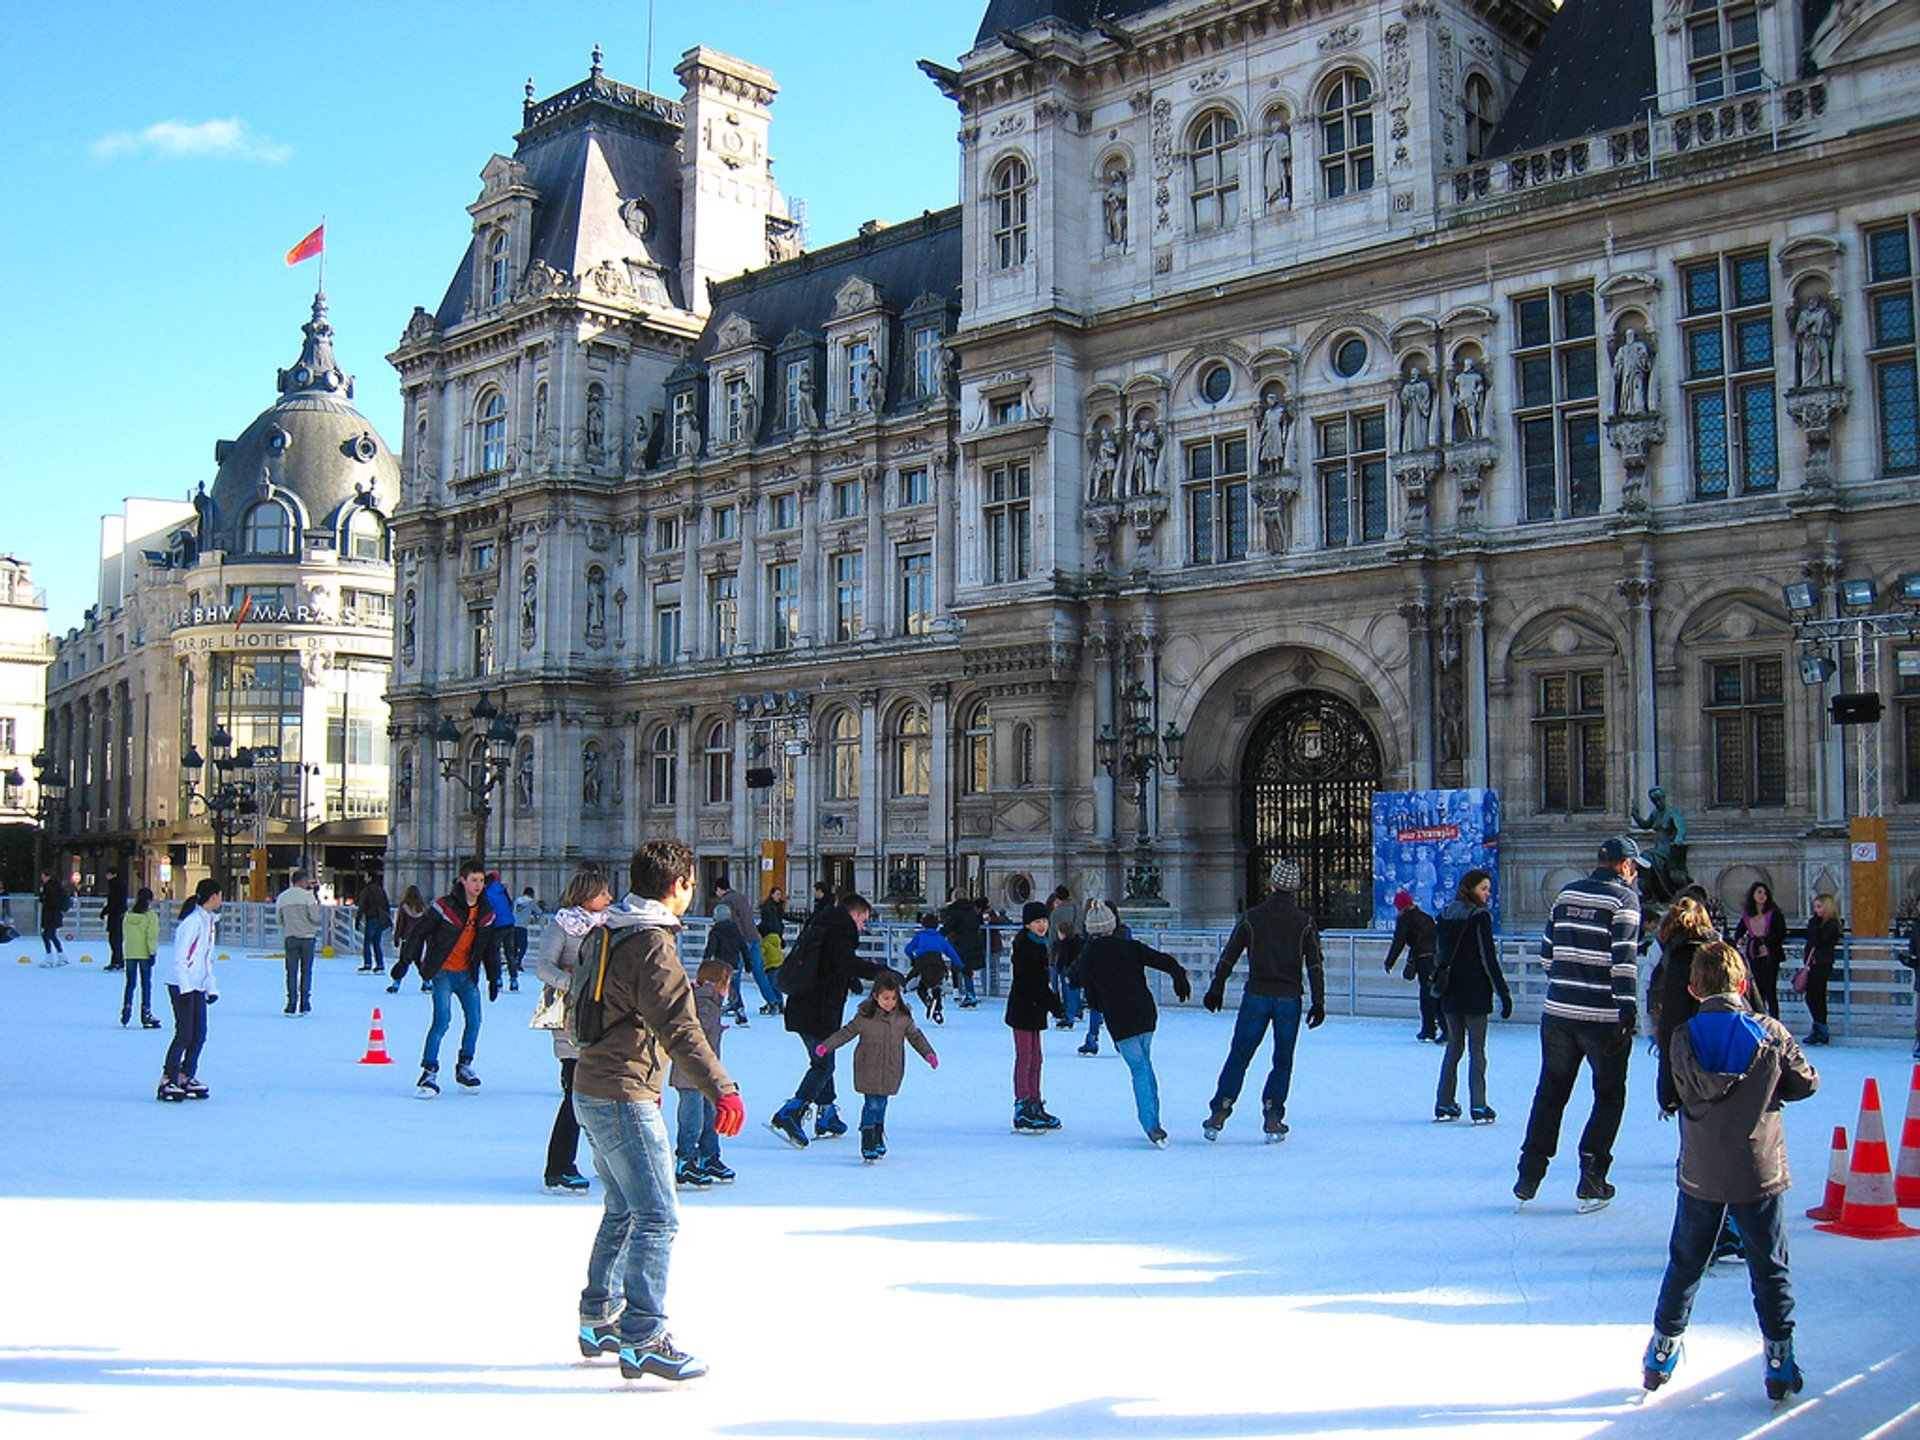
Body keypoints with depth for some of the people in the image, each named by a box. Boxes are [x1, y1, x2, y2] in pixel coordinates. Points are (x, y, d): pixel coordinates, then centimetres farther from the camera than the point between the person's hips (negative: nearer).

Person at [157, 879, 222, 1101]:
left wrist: (212, 987, 16)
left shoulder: (209, 921, 14)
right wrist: (185, 989, -20)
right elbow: (178, 959, -18)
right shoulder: (192, 922, -16)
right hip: (180, 983, -9)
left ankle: (187, 1077, 18)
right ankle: (167, 1081, -2)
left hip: (197, 985, 9)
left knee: (199, 1034, 9)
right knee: (184, 1034, -9)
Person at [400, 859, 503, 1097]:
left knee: (474, 1021, 2)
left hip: (467, 974, 5)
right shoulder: (444, 906, -10)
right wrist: (409, 960, -12)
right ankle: (429, 1071, -9)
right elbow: (419, 932, -6)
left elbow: (491, 948, 16)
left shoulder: (487, 912, 6)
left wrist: (494, 979, 15)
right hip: (443, 972, -5)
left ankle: (464, 1066, 22)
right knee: (442, 1020, -16)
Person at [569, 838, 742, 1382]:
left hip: (592, 1091, 10)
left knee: (623, 1210, 20)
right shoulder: (652, 944, -18)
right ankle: (642, 1340, -7)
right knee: (658, 1218, -8)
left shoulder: (613, 934, 13)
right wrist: (722, 1089, -30)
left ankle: (598, 1321, 29)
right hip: (623, 1098, -10)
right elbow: (678, 1027, -27)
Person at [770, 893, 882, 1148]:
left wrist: (849, 981, 34)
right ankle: (788, 1115, -15)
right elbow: (849, 964, -31)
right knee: (823, 1065, -5)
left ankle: (827, 1117, 27)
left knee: (822, 1062, 20)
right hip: (819, 1014, -10)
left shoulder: (819, 928, 18)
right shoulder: (839, 935, -13)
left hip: (800, 1009, 10)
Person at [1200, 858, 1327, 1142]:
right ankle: (1272, 1118, 4)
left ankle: (1219, 1113, 1)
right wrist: (1318, 1002, 1)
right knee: (1283, 1060, 10)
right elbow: (1315, 964, -2)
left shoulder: (1252, 917, 1)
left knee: (1239, 1056, 7)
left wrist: (1216, 990, 11)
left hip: (1256, 996, 0)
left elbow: (1229, 956, 3)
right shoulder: (1305, 921, 1)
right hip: (1289, 999, 0)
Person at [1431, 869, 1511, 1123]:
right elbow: (1489, 958, -13)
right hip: (1475, 993, -6)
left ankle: (1444, 1105, 14)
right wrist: (1504, 994, -10)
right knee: (1477, 1050, 0)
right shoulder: (1480, 916, -10)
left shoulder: (1444, 916, 8)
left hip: (1449, 995, 6)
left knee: (1453, 1047, 14)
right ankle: (1478, 1108, -2)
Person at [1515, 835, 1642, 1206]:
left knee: (1550, 1092, 14)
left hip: (1557, 1014, 5)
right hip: (1603, 1019, -5)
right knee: (1610, 1095, 10)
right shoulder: (1624, 898, -6)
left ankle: (1529, 1176, 14)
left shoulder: (1565, 895, 11)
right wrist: (1627, 1010, -15)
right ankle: (1591, 1178, 7)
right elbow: (1624, 959, -15)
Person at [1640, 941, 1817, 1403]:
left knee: (1685, 1263, 14)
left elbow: (1687, 1091, -5)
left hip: (1700, 1174, 1)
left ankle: (1662, 1351, 21)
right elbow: (1807, 1083, 1)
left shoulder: (1684, 1037, -6)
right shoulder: (1770, 1033, -8)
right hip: (1760, 1173, -1)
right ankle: (1779, 1358, 13)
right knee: (1770, 1269, 11)